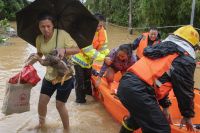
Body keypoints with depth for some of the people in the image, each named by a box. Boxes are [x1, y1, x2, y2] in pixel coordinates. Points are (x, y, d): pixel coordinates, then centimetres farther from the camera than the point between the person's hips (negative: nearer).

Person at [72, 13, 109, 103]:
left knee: (88, 77, 22)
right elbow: (89, 50, -36)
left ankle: (88, 91, 42)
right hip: (79, 57, -6)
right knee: (80, 79, -1)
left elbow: (103, 46, -8)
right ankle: (80, 98, 13)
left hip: (88, 58, 6)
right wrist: (103, 58, -36)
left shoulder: (101, 31, -14)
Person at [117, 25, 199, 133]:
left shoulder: (162, 48, 27)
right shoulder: (185, 59, 2)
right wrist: (187, 115, 21)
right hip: (139, 91, -9)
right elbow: (184, 91, 6)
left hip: (124, 84, 9)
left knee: (140, 115, 33)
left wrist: (165, 106, 35)